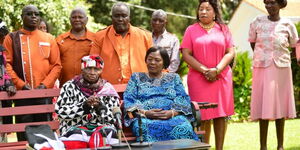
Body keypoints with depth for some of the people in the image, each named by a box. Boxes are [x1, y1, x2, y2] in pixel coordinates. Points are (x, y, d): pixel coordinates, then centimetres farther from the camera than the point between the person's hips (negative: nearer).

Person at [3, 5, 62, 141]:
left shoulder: (48, 39, 11)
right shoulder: (11, 38, 7)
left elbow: (56, 65, 7)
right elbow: (6, 64, -1)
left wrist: (45, 85, -6)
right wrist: (21, 85, -11)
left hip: (44, 93, 1)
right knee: (24, 132, -1)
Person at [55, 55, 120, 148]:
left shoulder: (108, 89, 12)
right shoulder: (70, 87, 8)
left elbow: (114, 117, 9)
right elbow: (60, 111, -1)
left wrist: (100, 107, -11)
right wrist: (84, 105, -11)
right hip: (75, 127, -1)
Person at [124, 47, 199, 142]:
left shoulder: (173, 78, 23)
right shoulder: (136, 78, 22)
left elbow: (184, 100, 10)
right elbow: (128, 101, 9)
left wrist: (172, 112, -13)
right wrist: (145, 112, -11)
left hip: (173, 117, 1)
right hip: (145, 118, -1)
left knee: (184, 128, -35)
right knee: (144, 128, -38)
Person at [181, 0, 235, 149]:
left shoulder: (223, 29, 10)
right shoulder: (191, 30, 7)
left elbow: (230, 52, 3)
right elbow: (186, 54, -2)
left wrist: (216, 70, -11)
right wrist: (205, 71, -11)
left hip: (221, 77, 1)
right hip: (198, 78, -1)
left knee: (221, 115, -1)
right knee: (203, 116, -5)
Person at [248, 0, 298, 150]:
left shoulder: (288, 25, -1)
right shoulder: (257, 22, 0)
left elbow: (295, 46, 9)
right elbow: (252, 42, 13)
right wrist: (262, 57, 8)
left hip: (281, 68, 0)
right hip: (261, 68, 0)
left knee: (280, 105, 4)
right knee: (263, 105, -1)